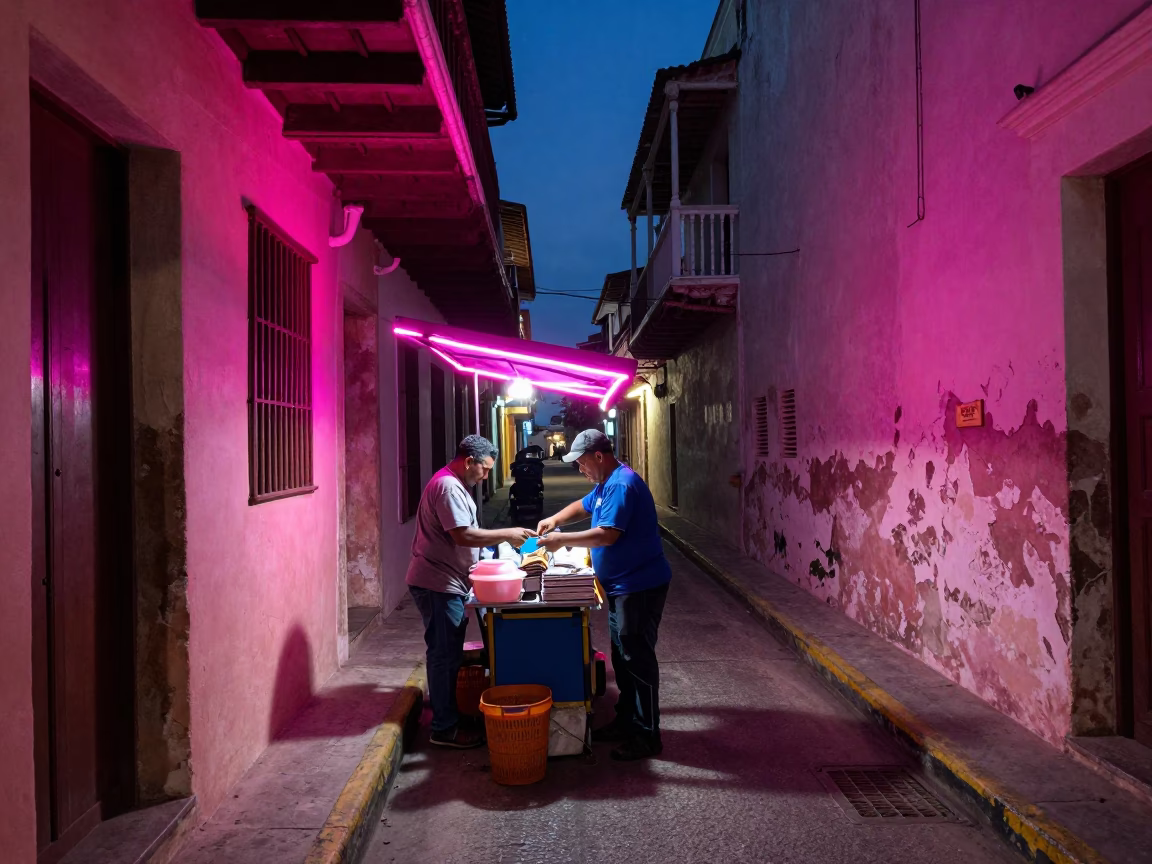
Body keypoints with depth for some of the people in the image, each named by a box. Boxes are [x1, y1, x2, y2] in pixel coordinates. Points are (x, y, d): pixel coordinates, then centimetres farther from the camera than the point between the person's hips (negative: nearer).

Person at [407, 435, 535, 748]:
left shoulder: (452, 484, 16)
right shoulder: (448, 487, -19)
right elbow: (463, 535, -26)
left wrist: (501, 537, 13)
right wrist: (506, 534, -19)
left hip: (444, 583, 11)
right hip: (438, 584, -11)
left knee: (446, 653, 19)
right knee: (445, 655, -3)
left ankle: (445, 713, 31)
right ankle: (444, 729, 7)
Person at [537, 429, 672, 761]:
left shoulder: (622, 484, -21)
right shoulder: (606, 484, 12)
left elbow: (608, 534, -28)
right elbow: (583, 506, 28)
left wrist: (561, 540, -19)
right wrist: (554, 520, 10)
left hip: (640, 586, -10)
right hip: (621, 585, 10)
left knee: (637, 658, -4)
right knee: (622, 655, 17)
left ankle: (647, 736, 6)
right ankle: (627, 719, 29)